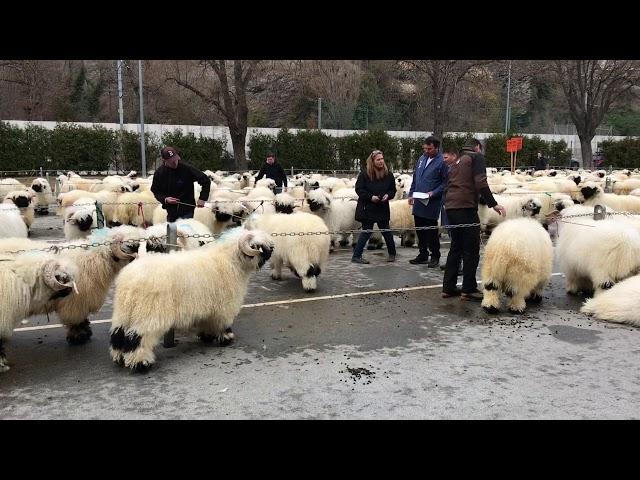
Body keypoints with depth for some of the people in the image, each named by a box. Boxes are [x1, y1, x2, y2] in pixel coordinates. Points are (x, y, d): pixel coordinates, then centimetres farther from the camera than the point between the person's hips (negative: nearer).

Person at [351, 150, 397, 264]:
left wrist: (388, 195, -12)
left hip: (383, 209, 3)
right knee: (366, 232, -1)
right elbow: (358, 189, -8)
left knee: (386, 231, 11)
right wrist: (370, 197, -18)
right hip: (367, 209, -3)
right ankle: (356, 256, 7)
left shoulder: (388, 174, 2)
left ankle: (392, 253, 28)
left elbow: (393, 190, 10)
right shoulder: (364, 174, -8)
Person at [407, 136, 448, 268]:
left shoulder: (442, 162, -11)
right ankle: (423, 254, 27)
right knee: (420, 230, 13)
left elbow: (445, 183, -11)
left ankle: (435, 257, 16)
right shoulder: (422, 158, 10)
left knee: (432, 231, 2)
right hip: (418, 201, 7)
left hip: (432, 203, -6)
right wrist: (411, 194, 13)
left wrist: (434, 193, -19)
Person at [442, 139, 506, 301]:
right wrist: (493, 204, -12)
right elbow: (481, 183, -12)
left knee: (455, 247, 13)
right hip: (466, 207, -8)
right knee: (471, 249, -2)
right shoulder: (477, 157, 2)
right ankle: (468, 289, -1)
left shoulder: (457, 161, 25)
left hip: (450, 207, 8)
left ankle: (448, 288, 14)